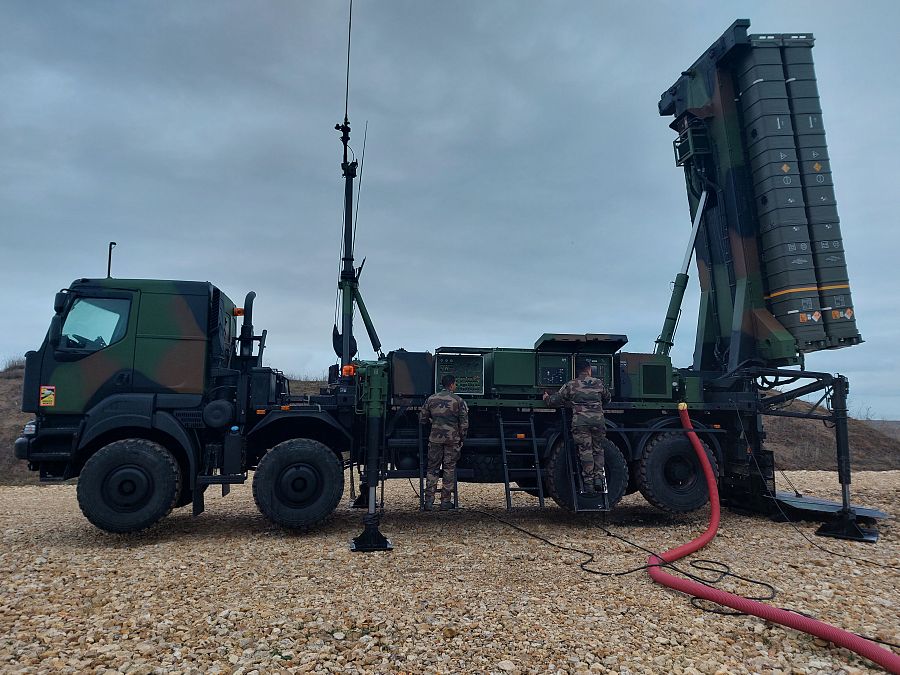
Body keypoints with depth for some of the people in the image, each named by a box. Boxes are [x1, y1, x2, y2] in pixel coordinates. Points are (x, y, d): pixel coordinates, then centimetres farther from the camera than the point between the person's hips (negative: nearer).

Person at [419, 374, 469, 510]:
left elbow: (422, 418, 9)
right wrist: (462, 439, 8)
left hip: (435, 438, 2)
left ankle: (429, 501, 7)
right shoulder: (458, 400, -3)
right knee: (449, 469, 7)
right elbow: (464, 423, -3)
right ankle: (445, 502, 10)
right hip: (452, 439, -2)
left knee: (432, 469, 9)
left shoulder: (431, 399, 4)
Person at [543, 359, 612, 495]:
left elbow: (554, 401, 10)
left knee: (585, 451, -1)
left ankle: (589, 483, -2)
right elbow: (608, 398, 32)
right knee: (598, 450, 14)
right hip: (598, 420, 2)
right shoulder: (598, 383, 16)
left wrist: (546, 398, 32)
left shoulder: (571, 385, 9)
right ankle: (599, 478, 5)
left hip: (580, 422, -2)